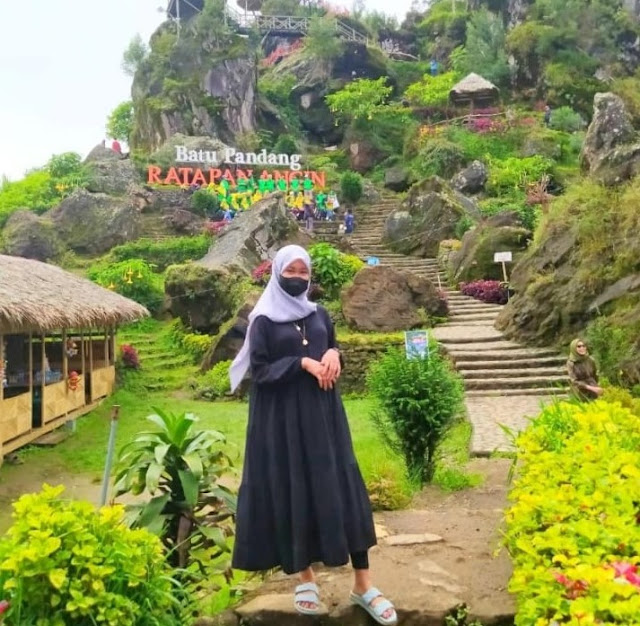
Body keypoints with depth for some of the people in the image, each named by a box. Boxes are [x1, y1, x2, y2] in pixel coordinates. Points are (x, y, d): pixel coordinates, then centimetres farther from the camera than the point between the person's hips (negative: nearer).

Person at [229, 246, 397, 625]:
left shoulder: (320, 315, 10)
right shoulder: (264, 321, -3)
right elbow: (260, 370, -8)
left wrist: (333, 354, -6)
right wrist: (302, 363, -17)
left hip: (322, 412, 4)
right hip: (283, 417, -3)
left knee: (342, 487, 0)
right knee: (293, 490, 3)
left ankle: (363, 583, 8)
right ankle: (305, 576, 21)